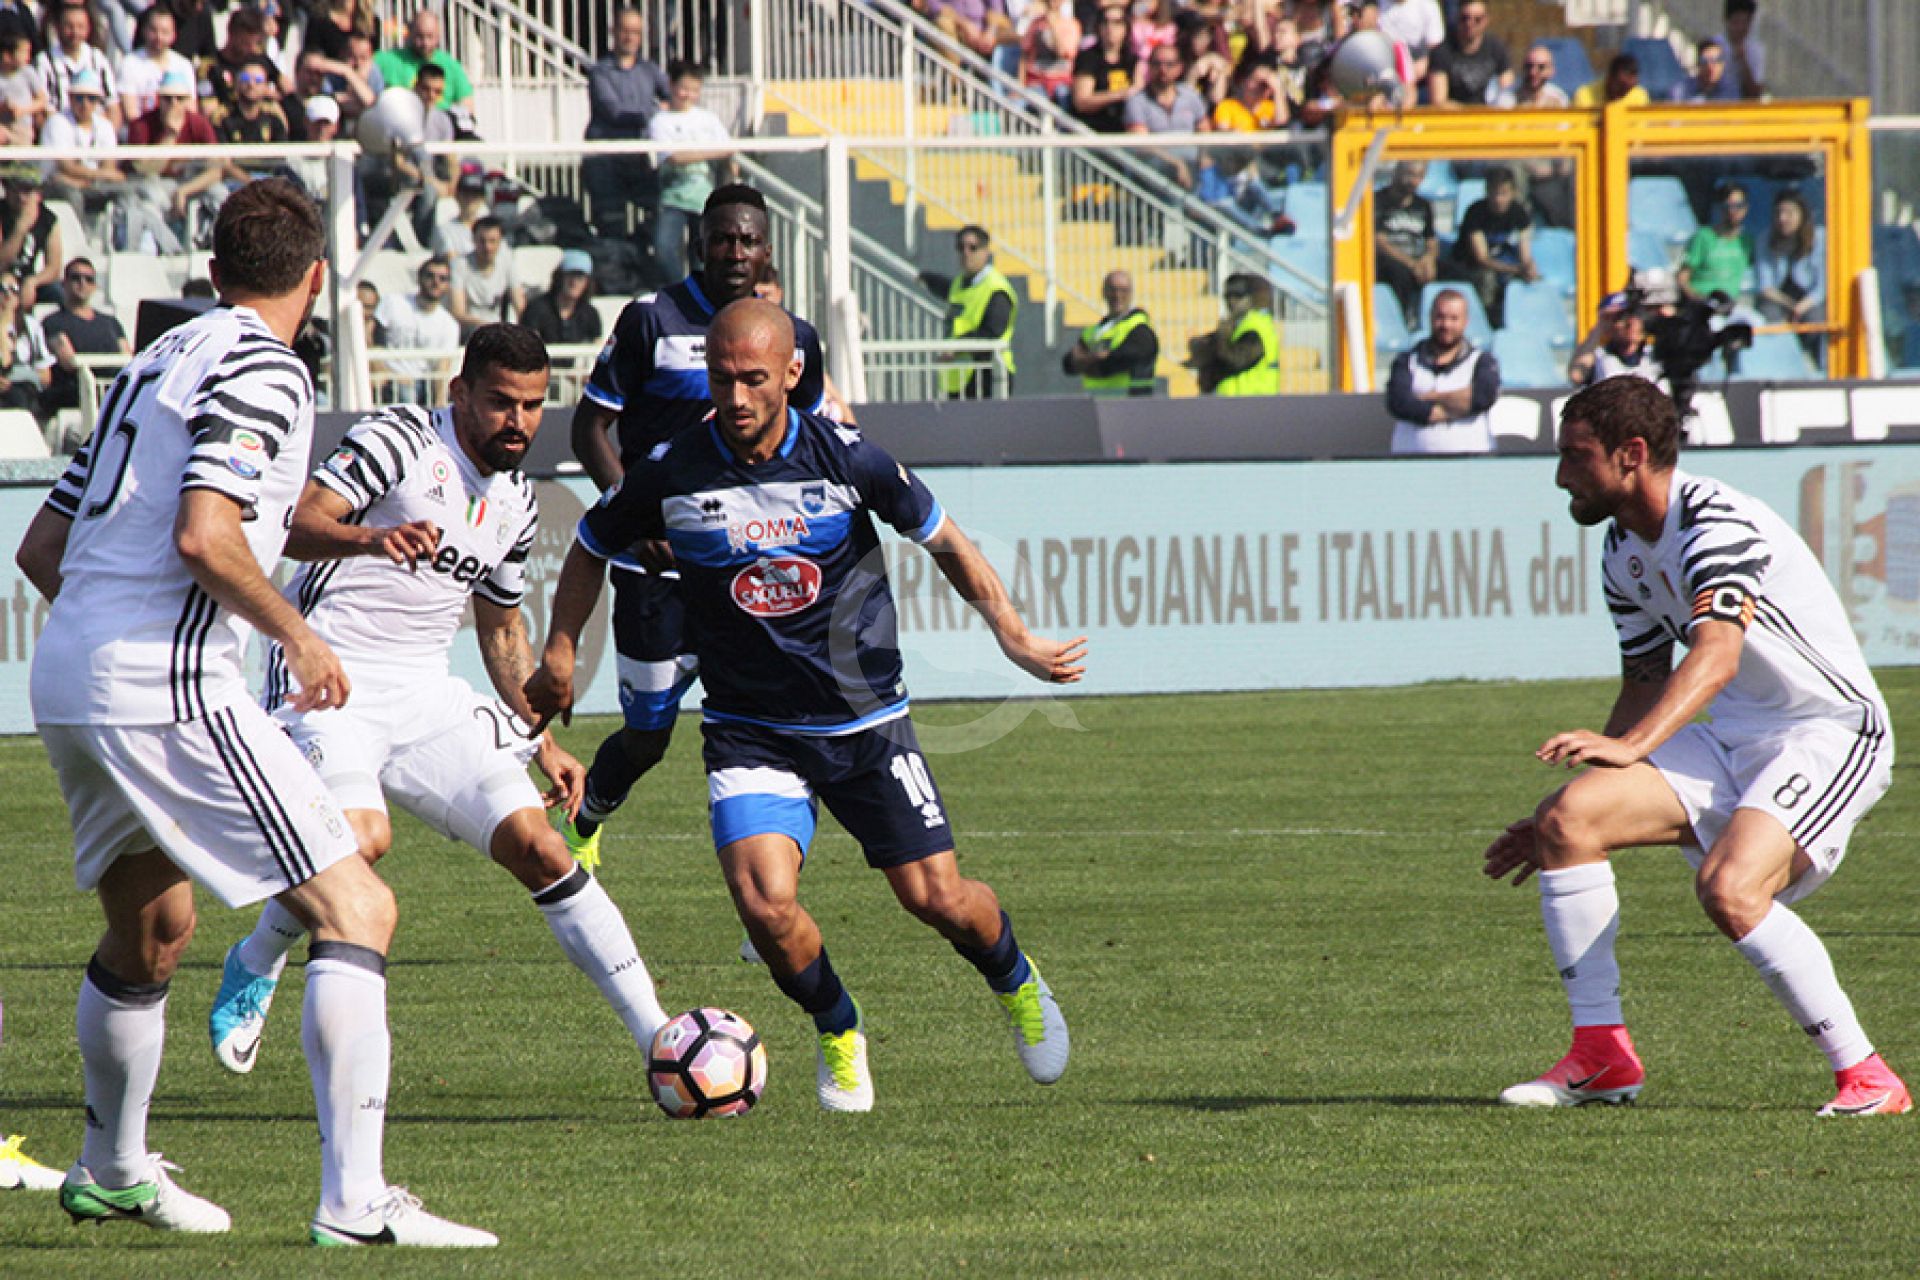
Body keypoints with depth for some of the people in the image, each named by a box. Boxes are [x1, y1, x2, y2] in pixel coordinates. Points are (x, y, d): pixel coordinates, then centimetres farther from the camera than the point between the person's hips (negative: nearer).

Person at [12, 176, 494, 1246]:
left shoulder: (160, 361, 19)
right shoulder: (265, 369, -7)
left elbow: (43, 545, 21)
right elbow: (204, 535, -21)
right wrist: (299, 637, -7)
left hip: (67, 675, 9)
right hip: (164, 685, -9)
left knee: (153, 927, 29)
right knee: (357, 910, -9)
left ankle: (113, 1170, 45)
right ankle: (355, 1199, -19)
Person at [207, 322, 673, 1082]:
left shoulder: (516, 505, 14)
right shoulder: (401, 442, -9)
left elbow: (501, 628, 27)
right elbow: (296, 526, -20)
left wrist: (542, 742, 20)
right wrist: (369, 538, -41)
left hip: (425, 697, 6)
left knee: (536, 844, -8)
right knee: (362, 840, -30)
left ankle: (658, 1035, -6)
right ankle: (256, 965, 0)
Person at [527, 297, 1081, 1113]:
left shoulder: (844, 458, -12)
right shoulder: (671, 473, -11)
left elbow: (943, 539, 4)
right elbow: (593, 548, 9)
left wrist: (1015, 637, -4)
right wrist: (559, 657, 3)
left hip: (866, 723, 0)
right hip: (749, 732, 0)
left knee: (937, 899, -1)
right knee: (766, 904, -21)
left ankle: (1015, 982, 36)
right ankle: (838, 1035, 9)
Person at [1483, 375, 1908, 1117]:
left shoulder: (1716, 523, -21)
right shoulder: (1625, 553, 8)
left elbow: (1718, 656, -37)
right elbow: (1647, 685, 20)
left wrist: (1631, 746, -51)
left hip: (1829, 736, -8)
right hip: (1731, 743, 9)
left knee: (1727, 886, -32)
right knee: (1568, 819, -11)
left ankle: (1865, 1077, -19)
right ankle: (1602, 1056, -5)